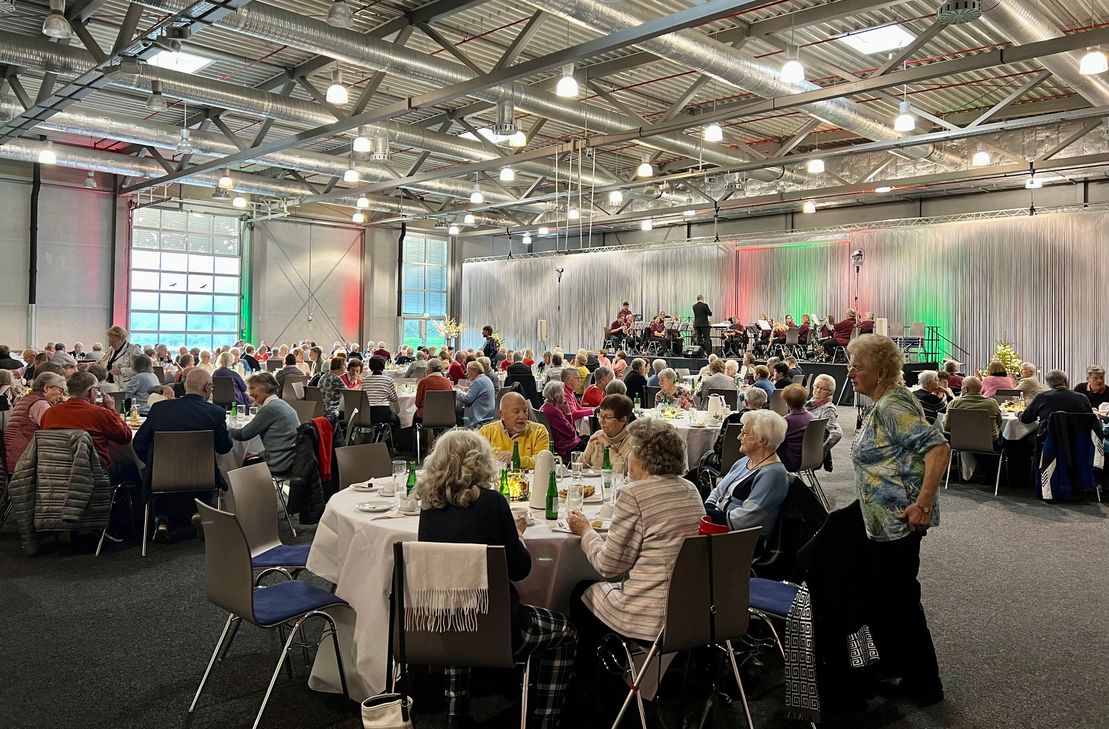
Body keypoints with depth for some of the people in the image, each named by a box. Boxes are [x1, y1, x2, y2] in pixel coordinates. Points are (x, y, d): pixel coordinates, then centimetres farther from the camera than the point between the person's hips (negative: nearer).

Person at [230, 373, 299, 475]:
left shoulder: (269, 409, -14)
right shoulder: (281, 404, 14)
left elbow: (244, 434, -8)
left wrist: (224, 429, 8)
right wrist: (260, 454, 16)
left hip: (281, 465, -8)